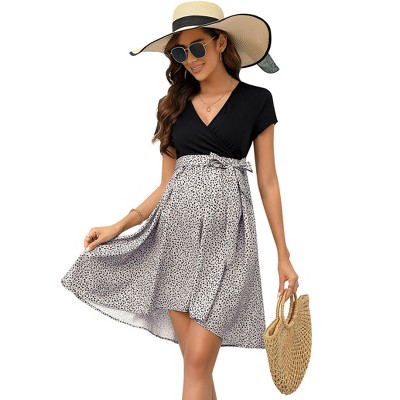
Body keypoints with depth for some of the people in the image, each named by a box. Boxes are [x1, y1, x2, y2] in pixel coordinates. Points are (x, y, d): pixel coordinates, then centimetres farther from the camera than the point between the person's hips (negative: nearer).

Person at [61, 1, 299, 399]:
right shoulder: (174, 105, 12)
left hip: (225, 230, -3)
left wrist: (283, 255, 4)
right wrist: (118, 227, 4)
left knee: (198, 361, -8)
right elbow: (166, 184, 14)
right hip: (176, 230, 3)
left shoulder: (256, 101, 4)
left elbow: (267, 182, 5)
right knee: (194, 360, 4)